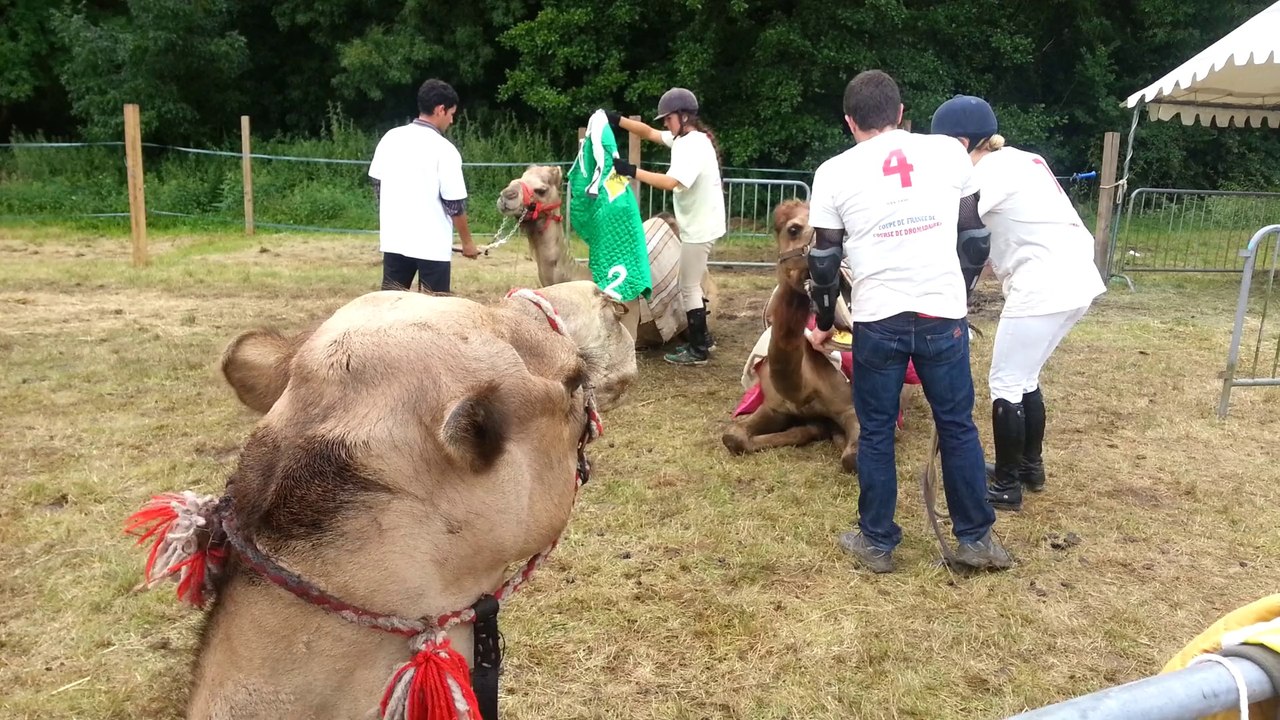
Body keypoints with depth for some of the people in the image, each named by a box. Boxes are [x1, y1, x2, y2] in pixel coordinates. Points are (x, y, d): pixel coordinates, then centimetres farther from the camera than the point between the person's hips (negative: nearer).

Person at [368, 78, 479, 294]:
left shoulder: (391, 137, 4)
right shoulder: (444, 149, -11)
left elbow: (377, 185, 12)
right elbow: (455, 205, -9)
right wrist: (468, 243, 3)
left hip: (394, 239, 5)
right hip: (432, 245, -5)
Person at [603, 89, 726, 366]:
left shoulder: (695, 145, -23)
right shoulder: (682, 138, 7)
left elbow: (671, 182, -35)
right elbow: (649, 133, 14)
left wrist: (631, 171, -32)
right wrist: (616, 120, 1)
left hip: (700, 228, -10)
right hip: (697, 225, 10)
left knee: (689, 287, -2)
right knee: (693, 285, 18)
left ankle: (698, 350, 6)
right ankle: (703, 338, 29)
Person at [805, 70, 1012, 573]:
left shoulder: (835, 172, 2)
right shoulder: (948, 151, 6)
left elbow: (824, 259, 3)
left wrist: (825, 321, 16)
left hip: (877, 319, -1)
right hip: (943, 313, 2)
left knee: (875, 433, 11)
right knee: (957, 426, 14)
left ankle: (877, 542, 20)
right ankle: (976, 538, 24)